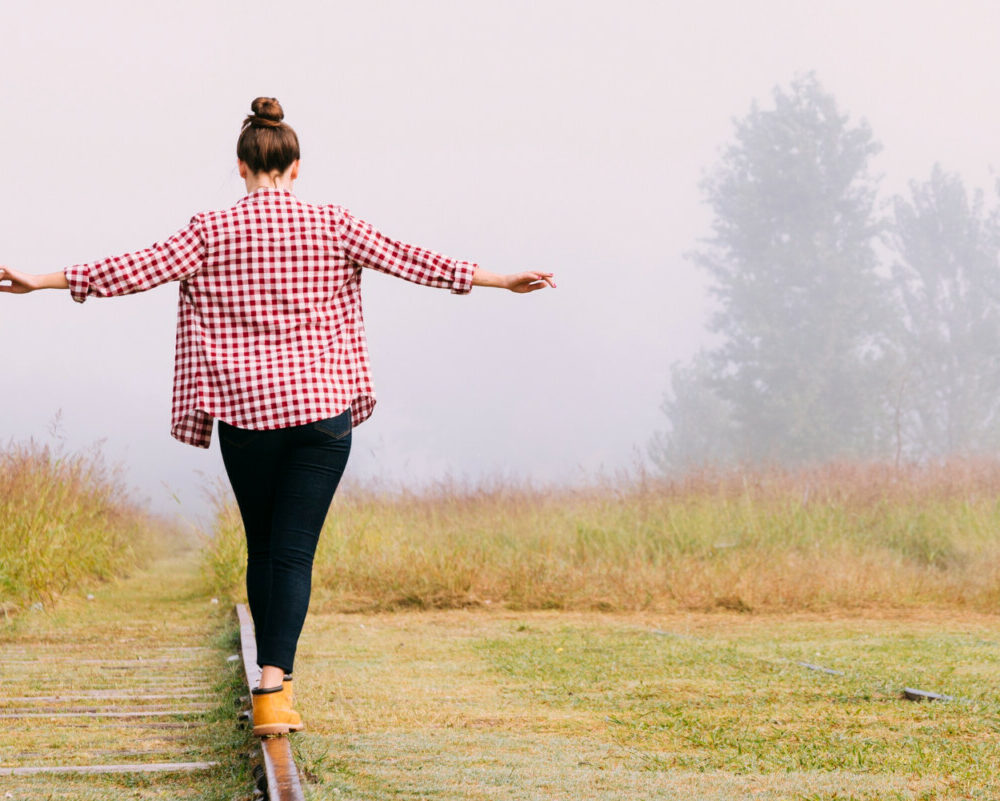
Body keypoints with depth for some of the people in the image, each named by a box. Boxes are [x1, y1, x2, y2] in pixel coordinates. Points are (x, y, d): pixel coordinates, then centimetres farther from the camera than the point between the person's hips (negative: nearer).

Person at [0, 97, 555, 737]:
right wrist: (501, 280, 5)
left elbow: (136, 269, -3)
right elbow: (408, 260, 0)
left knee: (263, 547, 16)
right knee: (294, 551, -3)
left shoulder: (212, 233, -1)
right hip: (321, 408, -1)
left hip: (245, 411, 1)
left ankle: (274, 681, 23)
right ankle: (274, 687, -18)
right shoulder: (332, 227, 0)